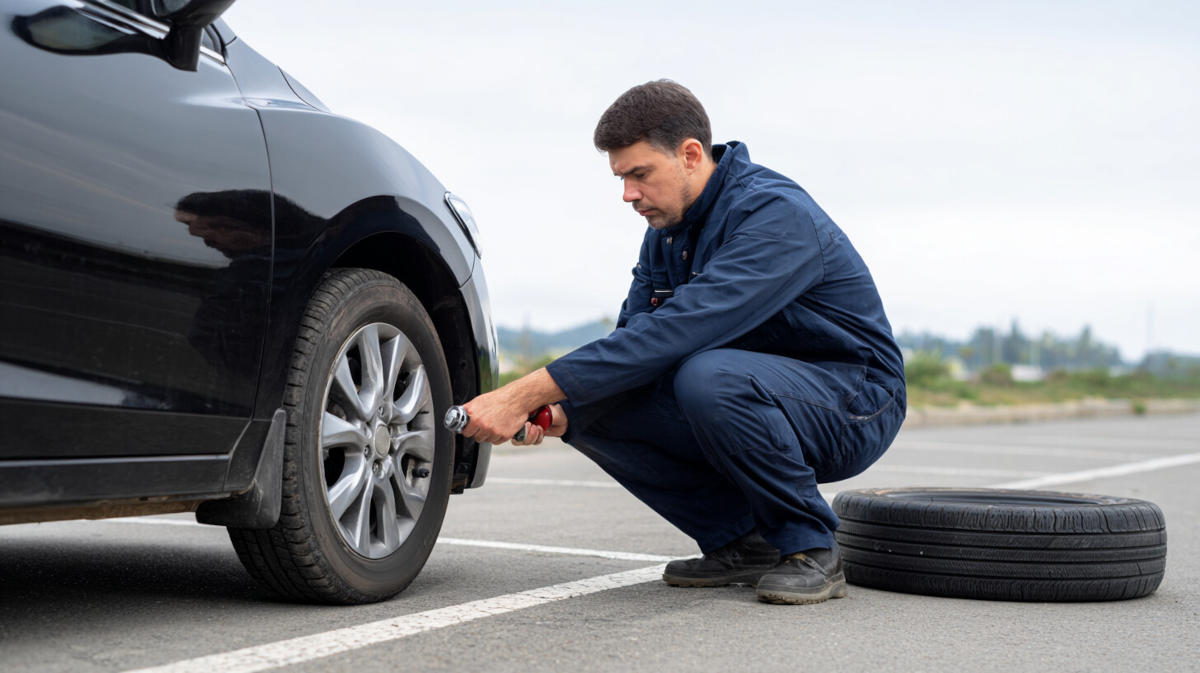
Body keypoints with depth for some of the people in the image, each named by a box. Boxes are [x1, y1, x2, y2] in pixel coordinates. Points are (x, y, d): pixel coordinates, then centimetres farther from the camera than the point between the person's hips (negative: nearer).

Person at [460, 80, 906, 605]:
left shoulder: (776, 213, -25)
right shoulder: (666, 230, 4)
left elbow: (676, 331, -35)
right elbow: (634, 334, 0)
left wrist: (528, 392, -38)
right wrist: (557, 409, -21)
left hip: (853, 407, -8)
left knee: (708, 376, -37)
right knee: (589, 408, -11)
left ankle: (810, 549, -16)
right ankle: (740, 541, 0)